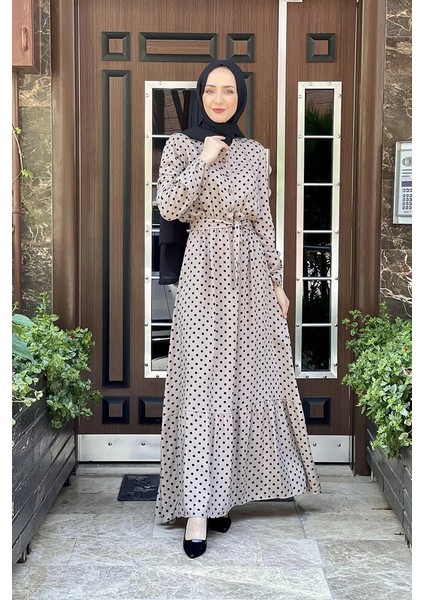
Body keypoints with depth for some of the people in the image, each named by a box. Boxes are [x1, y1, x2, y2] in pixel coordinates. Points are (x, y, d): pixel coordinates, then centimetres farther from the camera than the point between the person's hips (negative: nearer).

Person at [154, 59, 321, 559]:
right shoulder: (180, 145, 2)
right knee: (201, 384, -7)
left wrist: (277, 282, 7)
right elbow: (168, 208, -10)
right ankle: (197, 508, -5)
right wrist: (203, 160, -12)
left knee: (246, 378, 6)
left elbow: (264, 221, 9)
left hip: (249, 274, 3)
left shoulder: (255, 153, 9)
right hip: (204, 273, -3)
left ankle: (225, 489, 21)